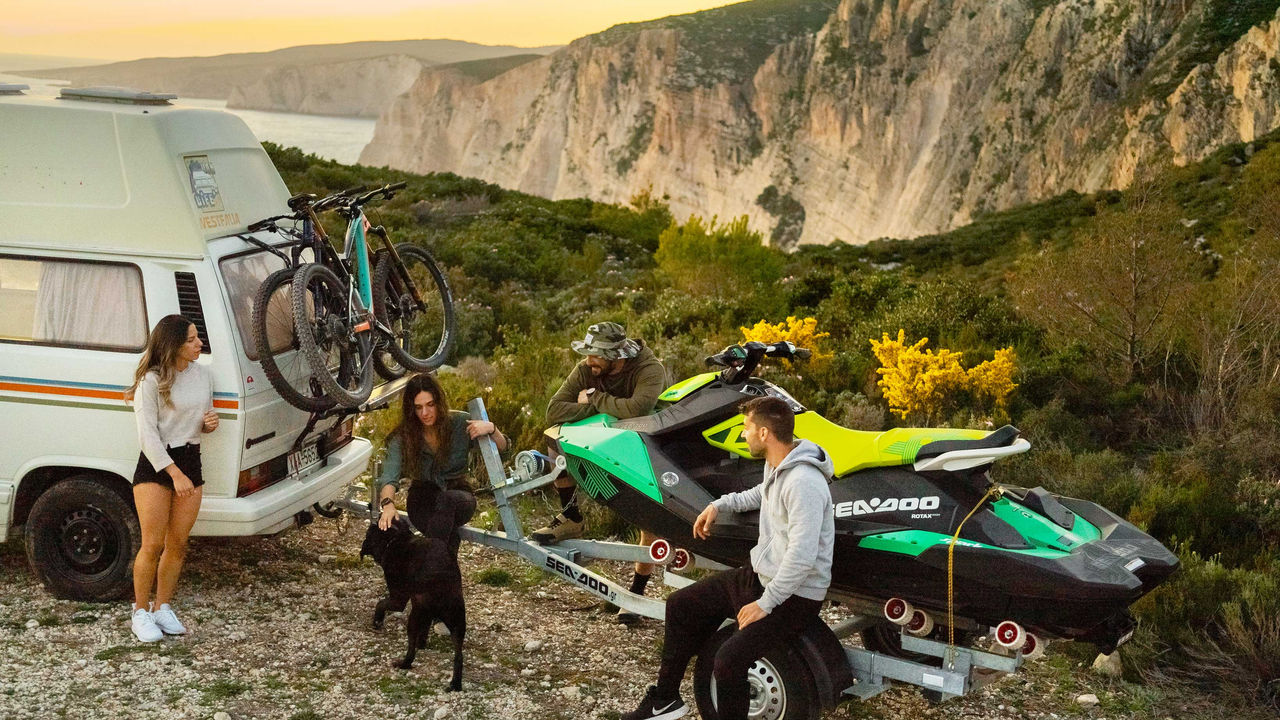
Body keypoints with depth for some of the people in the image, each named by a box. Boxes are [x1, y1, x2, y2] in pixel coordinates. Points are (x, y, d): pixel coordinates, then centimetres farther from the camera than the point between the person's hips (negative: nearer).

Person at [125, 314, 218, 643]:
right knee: (153, 545, -5)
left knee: (177, 545, 7)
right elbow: (147, 434, -14)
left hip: (190, 462, 5)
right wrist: (175, 474, -19)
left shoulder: (204, 375, 6)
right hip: (155, 466, -5)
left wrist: (210, 423, -4)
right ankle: (141, 612, 10)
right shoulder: (151, 381, -12)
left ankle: (162, 607, 22)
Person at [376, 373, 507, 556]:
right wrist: (387, 503, -44)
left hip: (458, 495, 0)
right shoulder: (402, 437, -8)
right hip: (422, 500, 0)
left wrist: (491, 429, -24)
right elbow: (390, 475, -22)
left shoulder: (460, 423, -7)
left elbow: (503, 450, -2)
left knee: (447, 500, -39)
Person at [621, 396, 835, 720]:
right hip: (760, 573, 10)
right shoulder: (776, 466, 4)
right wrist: (719, 505, 19)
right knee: (679, 605, 14)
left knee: (728, 660, -27)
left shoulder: (803, 482, -27)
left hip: (794, 596, -10)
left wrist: (765, 603, -24)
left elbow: (802, 557, -31)